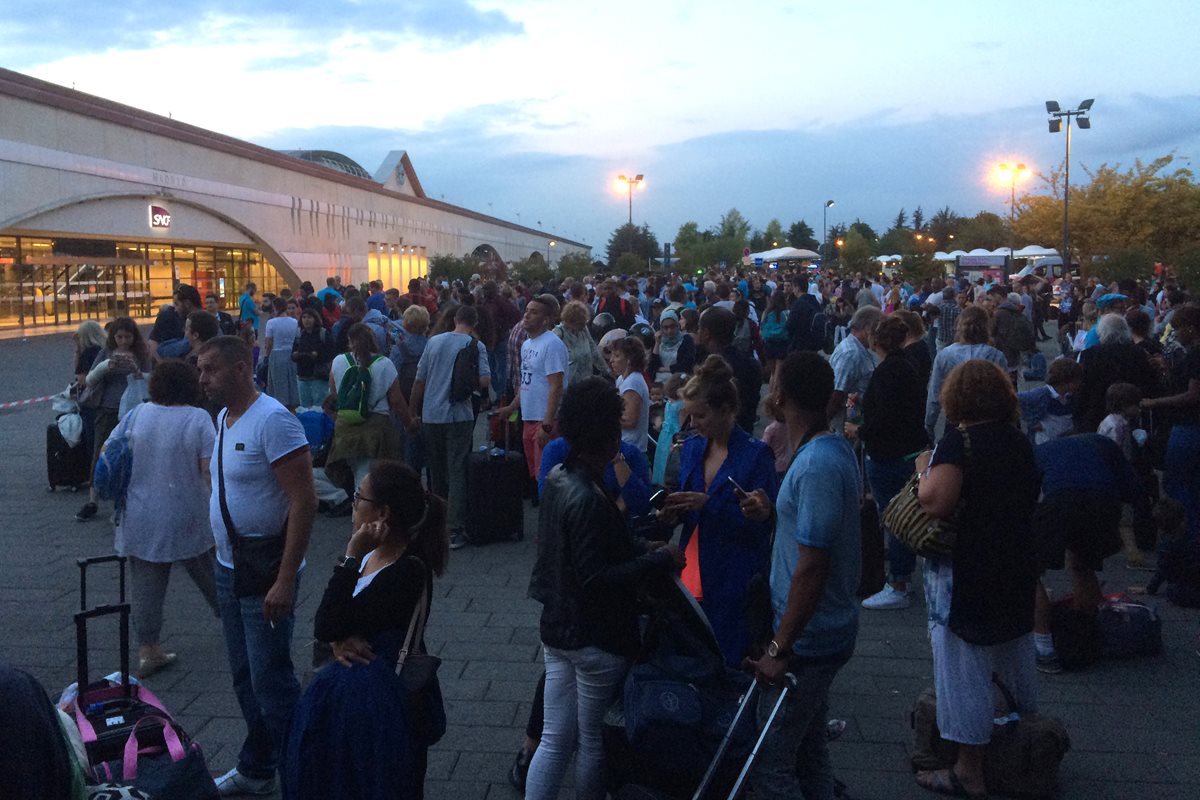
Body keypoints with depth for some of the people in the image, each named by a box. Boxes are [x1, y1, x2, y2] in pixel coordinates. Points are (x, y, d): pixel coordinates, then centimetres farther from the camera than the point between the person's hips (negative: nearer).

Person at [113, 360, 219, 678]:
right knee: (207, 574, 16)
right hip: (187, 519, -2)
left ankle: (147, 651, 9)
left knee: (146, 585, 6)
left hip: (141, 519, 2)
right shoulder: (198, 419, -10)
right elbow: (210, 471, -15)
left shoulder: (137, 414, 1)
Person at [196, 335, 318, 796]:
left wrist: (285, 581, -25)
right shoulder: (224, 418, 9)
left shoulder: (272, 420, -19)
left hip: (266, 573, -9)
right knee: (245, 676, 18)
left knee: (271, 680, -2)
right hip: (229, 568, 9)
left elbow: (304, 501, -23)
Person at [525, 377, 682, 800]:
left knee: (555, 740, 15)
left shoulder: (558, 478, 2)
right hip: (596, 638, -8)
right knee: (593, 742, 14)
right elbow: (596, 578, -27)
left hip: (558, 627, 8)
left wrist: (642, 545, 8)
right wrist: (660, 560, -20)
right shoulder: (588, 499, -26)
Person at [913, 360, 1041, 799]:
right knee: (1016, 656, 25)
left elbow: (935, 502, -29)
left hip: (965, 575, -8)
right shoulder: (1018, 440, 7)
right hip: (1016, 569, 8)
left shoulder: (959, 440, -18)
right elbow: (1032, 495, 20)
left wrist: (925, 468, -11)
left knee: (963, 668, 1)